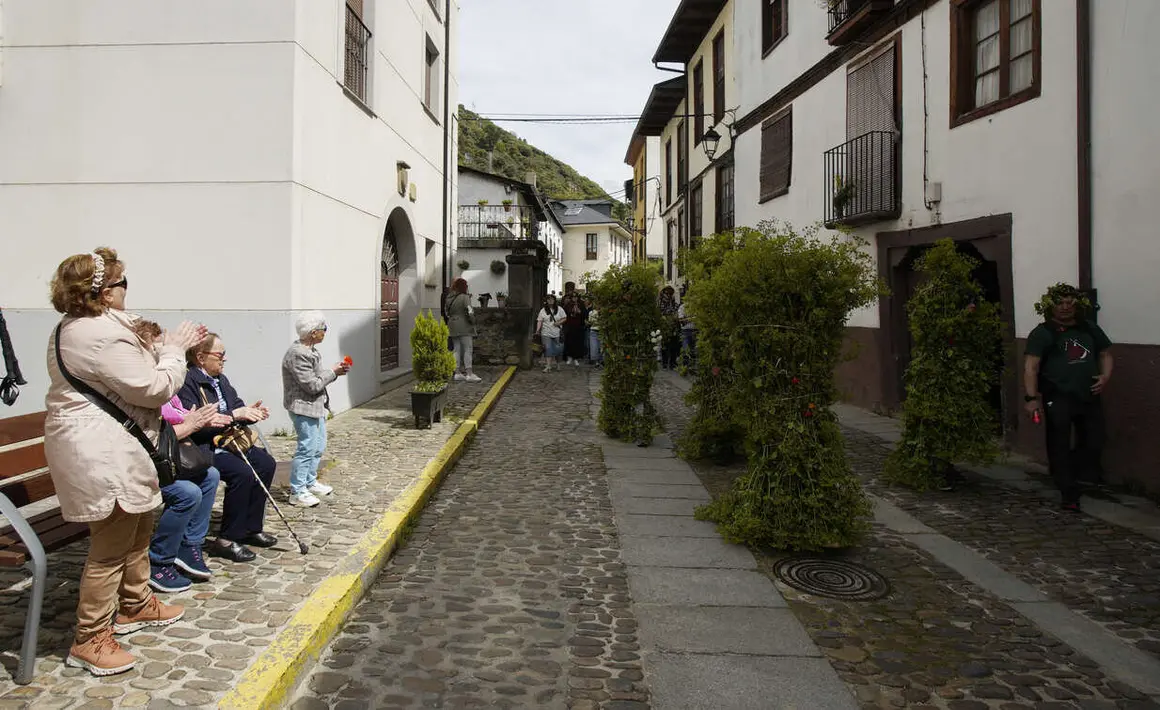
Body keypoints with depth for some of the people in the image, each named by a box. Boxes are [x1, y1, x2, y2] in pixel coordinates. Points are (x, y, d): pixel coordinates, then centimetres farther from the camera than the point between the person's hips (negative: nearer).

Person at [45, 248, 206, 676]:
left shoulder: (75, 328, 13)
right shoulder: (104, 336, -22)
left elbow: (131, 376, 18)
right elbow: (155, 388, -17)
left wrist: (165, 349, 10)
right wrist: (172, 350, -3)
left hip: (108, 450, 11)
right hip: (102, 455, -11)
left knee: (138, 530, 23)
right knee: (111, 547, -1)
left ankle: (136, 606, 39)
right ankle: (90, 640, 11)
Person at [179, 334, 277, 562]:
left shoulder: (220, 379, 14)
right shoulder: (188, 382, -15)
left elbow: (236, 406, 16)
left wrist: (249, 413, -7)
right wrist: (232, 415, -25)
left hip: (226, 442, 9)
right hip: (202, 448, -9)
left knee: (266, 463, -5)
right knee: (243, 473, -28)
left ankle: (250, 528, 6)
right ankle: (226, 540, -16)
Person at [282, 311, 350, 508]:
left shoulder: (310, 351, 10)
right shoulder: (298, 354, -22)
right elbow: (312, 385, -22)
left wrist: (335, 371, 1)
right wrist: (332, 372, -11)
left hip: (316, 406, 10)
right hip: (303, 407, -10)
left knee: (318, 446, 18)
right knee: (307, 448, -7)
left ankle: (310, 482, 32)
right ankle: (297, 492, 1)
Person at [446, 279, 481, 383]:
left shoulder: (449, 299, 11)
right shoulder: (465, 298, -11)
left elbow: (447, 314, 12)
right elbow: (469, 312, -17)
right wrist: (473, 323, -3)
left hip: (453, 327, 7)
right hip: (464, 328, -7)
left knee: (457, 350, 9)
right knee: (468, 350, -4)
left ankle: (457, 373, 9)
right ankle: (469, 374, -7)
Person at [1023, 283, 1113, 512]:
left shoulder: (1089, 329, 13)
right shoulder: (1042, 333, -5)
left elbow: (1105, 353, 23)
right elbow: (1030, 366, -14)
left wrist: (1105, 376, 1)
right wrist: (1031, 397, -24)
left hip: (1088, 397, 6)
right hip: (1057, 399, -5)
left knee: (1093, 443, 8)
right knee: (1060, 448, -1)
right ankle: (1070, 496, 7)